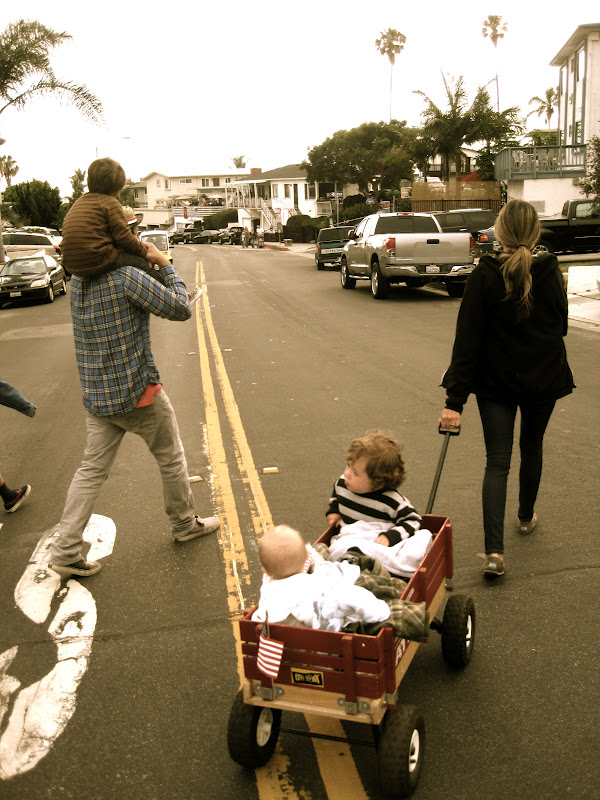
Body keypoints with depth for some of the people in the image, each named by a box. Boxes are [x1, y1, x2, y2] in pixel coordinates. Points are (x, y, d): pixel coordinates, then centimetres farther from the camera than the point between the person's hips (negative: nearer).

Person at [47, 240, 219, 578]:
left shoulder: (77, 281, 3)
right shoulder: (126, 277, -20)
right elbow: (181, 309, -15)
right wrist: (166, 264, -5)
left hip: (98, 396, 6)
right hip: (139, 392, -6)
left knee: (93, 469, 11)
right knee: (172, 458, 15)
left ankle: (65, 550, 11)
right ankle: (185, 523, 33)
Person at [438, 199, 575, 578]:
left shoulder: (484, 276, -13)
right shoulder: (551, 273, -6)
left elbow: (467, 341, -15)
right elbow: (561, 327, 6)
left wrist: (455, 400, -15)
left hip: (496, 381, -2)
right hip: (544, 379, 2)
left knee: (497, 462, 2)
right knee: (532, 447, 24)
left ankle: (494, 551, -7)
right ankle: (526, 516, 44)